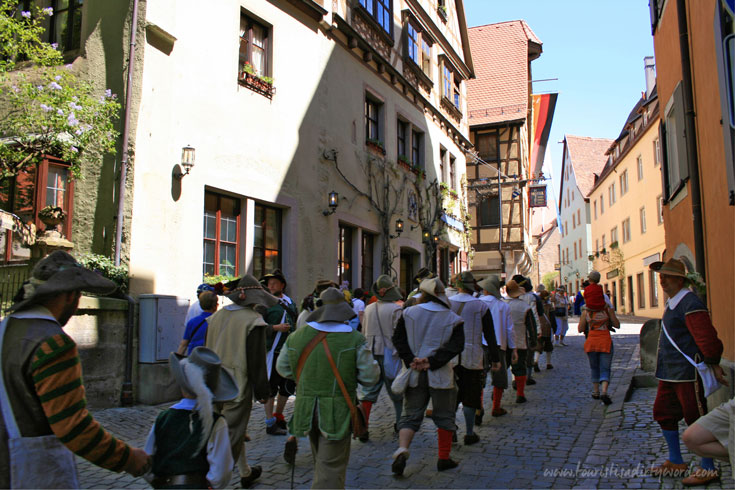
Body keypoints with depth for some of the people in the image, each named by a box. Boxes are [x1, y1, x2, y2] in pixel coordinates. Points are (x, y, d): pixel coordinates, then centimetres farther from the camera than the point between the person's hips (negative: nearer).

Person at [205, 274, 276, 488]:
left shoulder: (216, 316, 7)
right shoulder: (253, 320, -14)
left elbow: (208, 351, 13)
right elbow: (257, 360, -14)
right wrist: (262, 391, -6)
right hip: (238, 386, -7)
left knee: (235, 430, 20)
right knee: (232, 434, 3)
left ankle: (246, 473, 33)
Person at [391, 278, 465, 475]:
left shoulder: (409, 313, 0)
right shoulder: (453, 318, -2)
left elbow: (398, 339, -3)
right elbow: (456, 346, -10)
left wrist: (411, 360, -8)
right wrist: (432, 362, -14)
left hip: (414, 375, 1)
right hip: (440, 375, -1)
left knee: (411, 415, 9)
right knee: (444, 416, 13)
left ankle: (402, 450, -11)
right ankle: (444, 459, 20)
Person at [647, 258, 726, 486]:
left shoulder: (690, 304, -17)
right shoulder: (672, 303, 15)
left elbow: (706, 337, -21)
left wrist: (713, 365, -16)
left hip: (688, 373, -10)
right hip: (669, 373, 10)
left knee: (695, 419, -1)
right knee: (663, 413, 15)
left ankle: (708, 469, 13)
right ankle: (676, 462, 29)